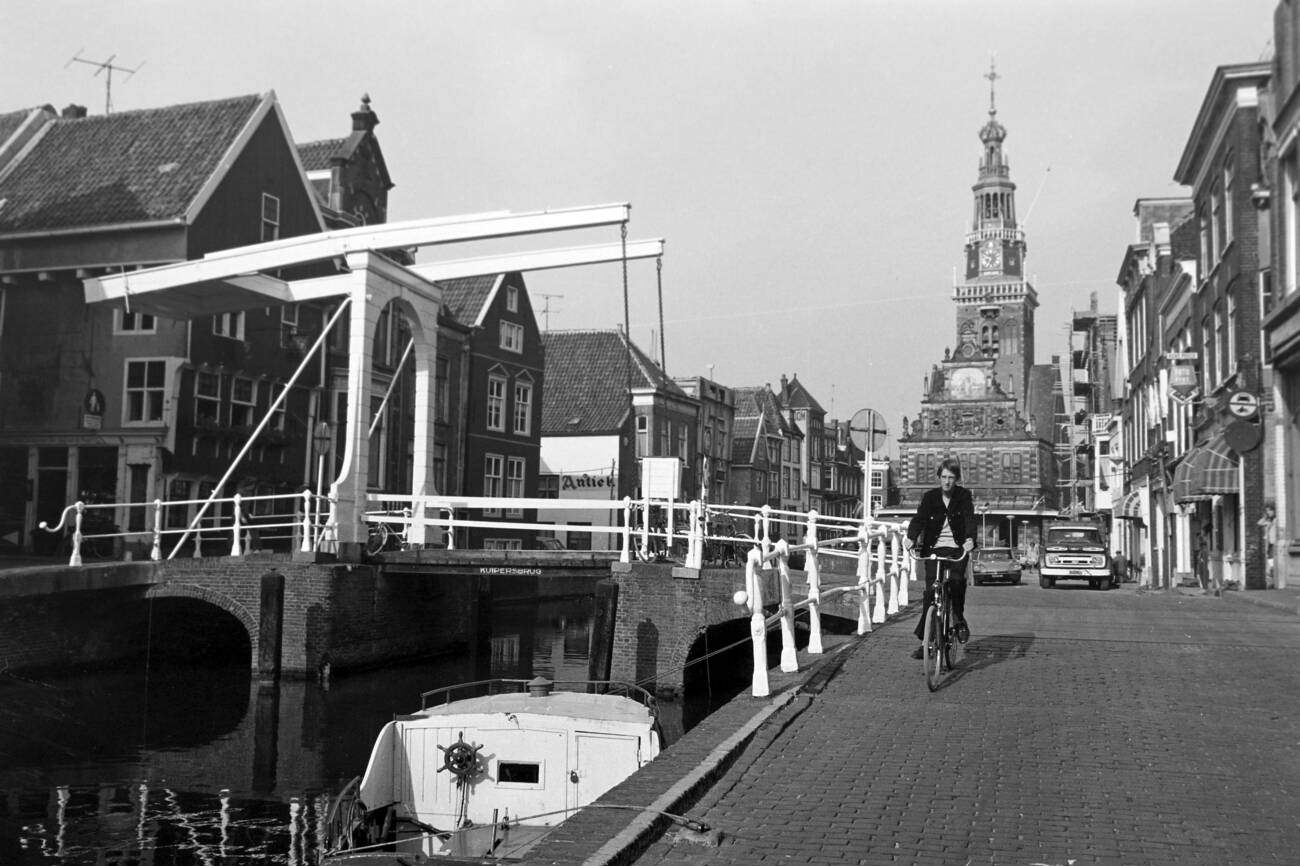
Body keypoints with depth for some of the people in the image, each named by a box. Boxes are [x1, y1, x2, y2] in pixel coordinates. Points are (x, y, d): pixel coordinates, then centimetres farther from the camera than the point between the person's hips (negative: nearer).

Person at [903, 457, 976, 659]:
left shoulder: (964, 496, 0)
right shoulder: (930, 496, 2)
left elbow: (970, 518, -14)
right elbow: (919, 518, -9)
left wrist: (970, 538, -34)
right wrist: (911, 538, -29)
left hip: (957, 548, -1)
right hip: (934, 549, 1)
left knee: (956, 581, -26)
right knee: (930, 591, -6)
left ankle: (959, 618, 2)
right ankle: (925, 639, 2)